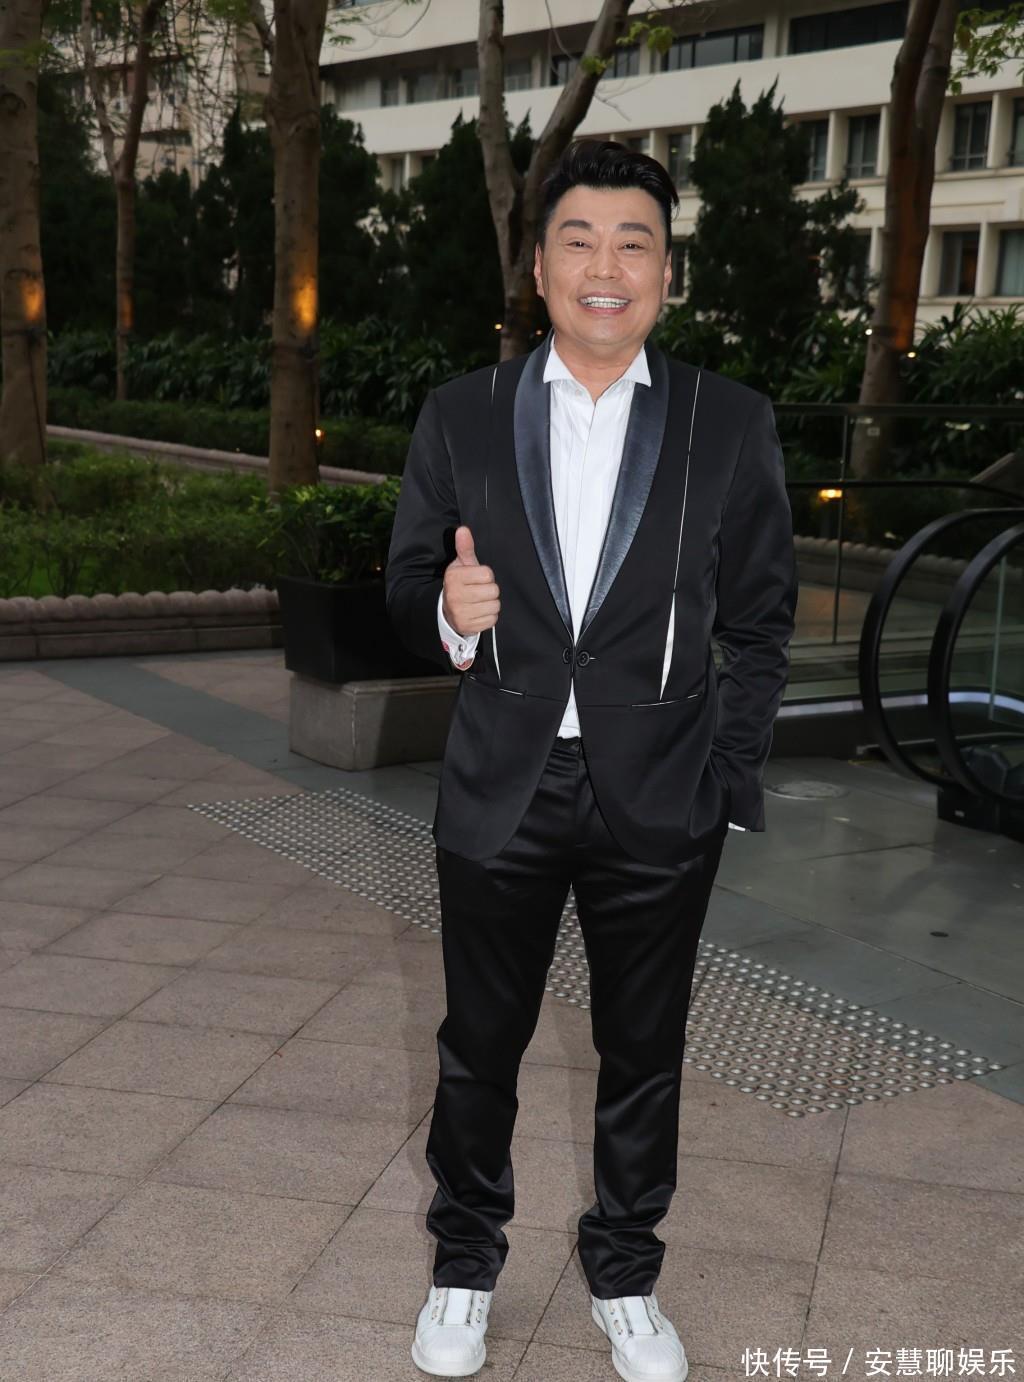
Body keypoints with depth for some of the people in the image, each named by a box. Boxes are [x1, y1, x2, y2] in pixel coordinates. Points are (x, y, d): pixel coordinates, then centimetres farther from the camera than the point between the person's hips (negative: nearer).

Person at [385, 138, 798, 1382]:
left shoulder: (732, 425, -2)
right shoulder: (460, 415, 0)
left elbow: (758, 623, 2)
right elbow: (405, 589, 5)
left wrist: (729, 787, -2)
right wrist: (447, 614, -18)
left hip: (659, 807, 0)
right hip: (498, 796, 1)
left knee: (643, 1058, 14)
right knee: (478, 1047, 15)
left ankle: (625, 1276, 38)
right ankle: (465, 1260, 39)